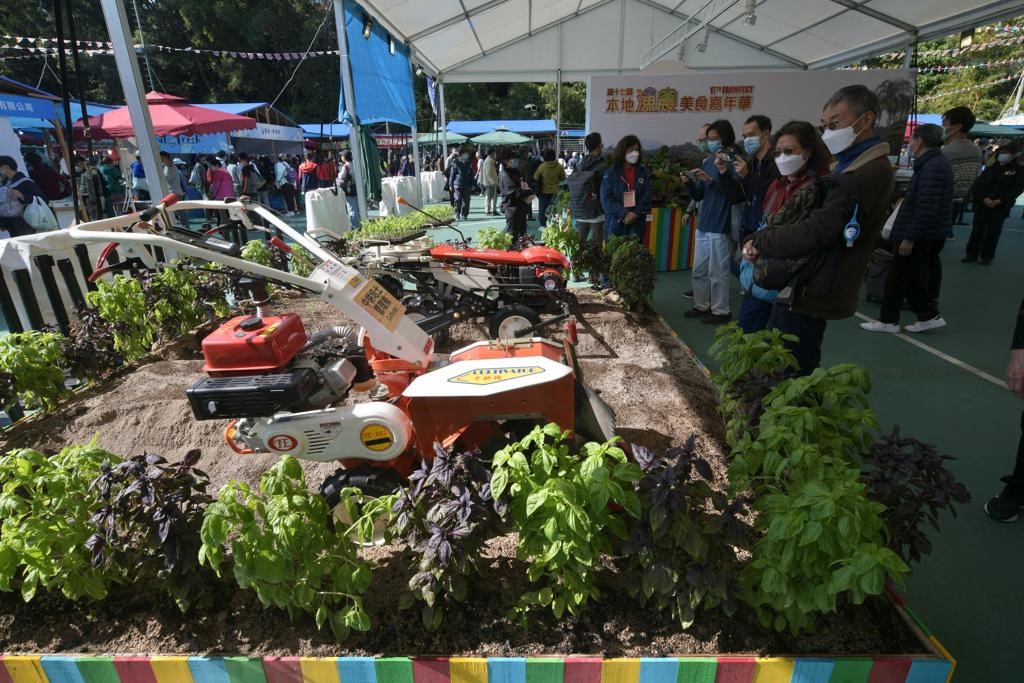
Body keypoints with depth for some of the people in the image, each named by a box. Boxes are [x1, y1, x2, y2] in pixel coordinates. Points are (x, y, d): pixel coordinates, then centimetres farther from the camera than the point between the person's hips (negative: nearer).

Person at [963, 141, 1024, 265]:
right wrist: (984, 198, -14)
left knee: (993, 231, 1)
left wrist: (1000, 201, -18)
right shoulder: (991, 167, 10)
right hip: (982, 203, 2)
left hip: (1001, 206, -2)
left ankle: (987, 256, 8)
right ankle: (971, 254, 9)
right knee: (977, 229, 2)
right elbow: (978, 184, 3)